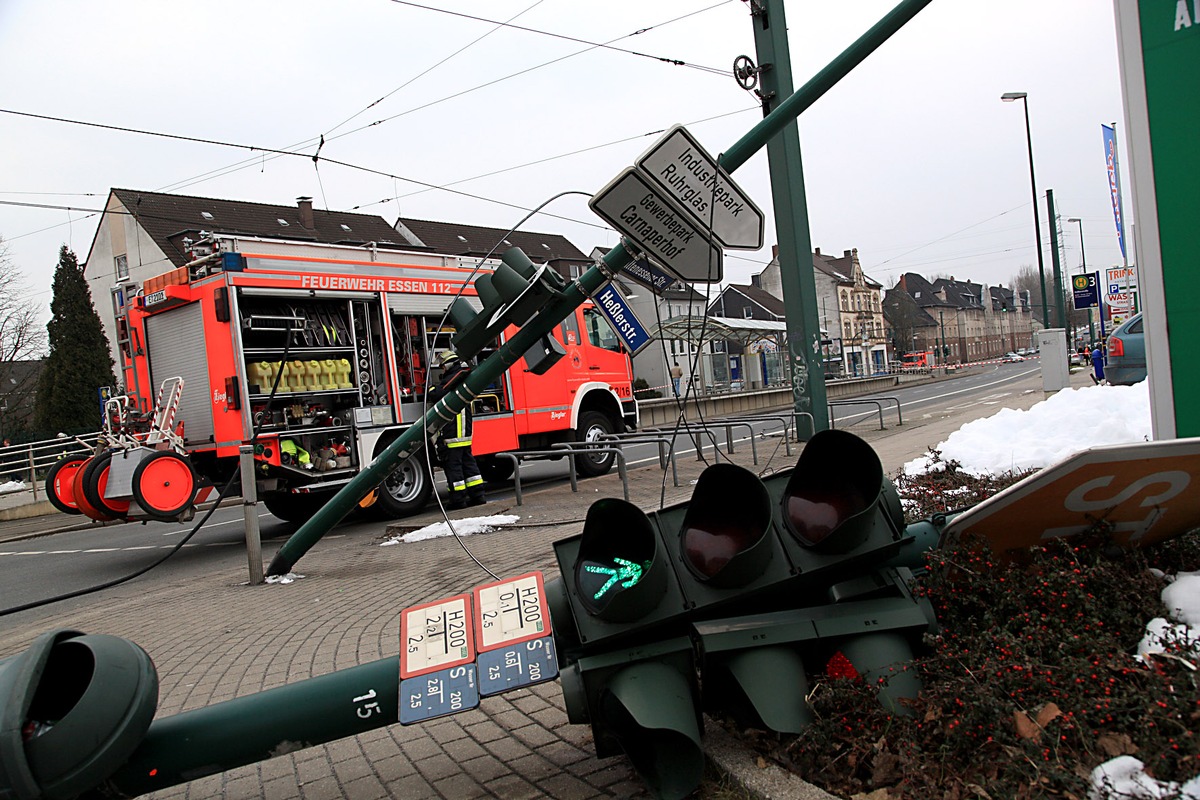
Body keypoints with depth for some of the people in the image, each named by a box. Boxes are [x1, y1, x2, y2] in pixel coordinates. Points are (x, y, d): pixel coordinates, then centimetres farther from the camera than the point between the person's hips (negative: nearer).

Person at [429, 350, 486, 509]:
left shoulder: (451, 379, -14)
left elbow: (435, 396, -19)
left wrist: (431, 389, 1)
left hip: (451, 433, -9)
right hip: (465, 431, 9)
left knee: (452, 463, -4)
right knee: (468, 461, 13)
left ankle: (458, 499, -2)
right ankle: (477, 495, 13)